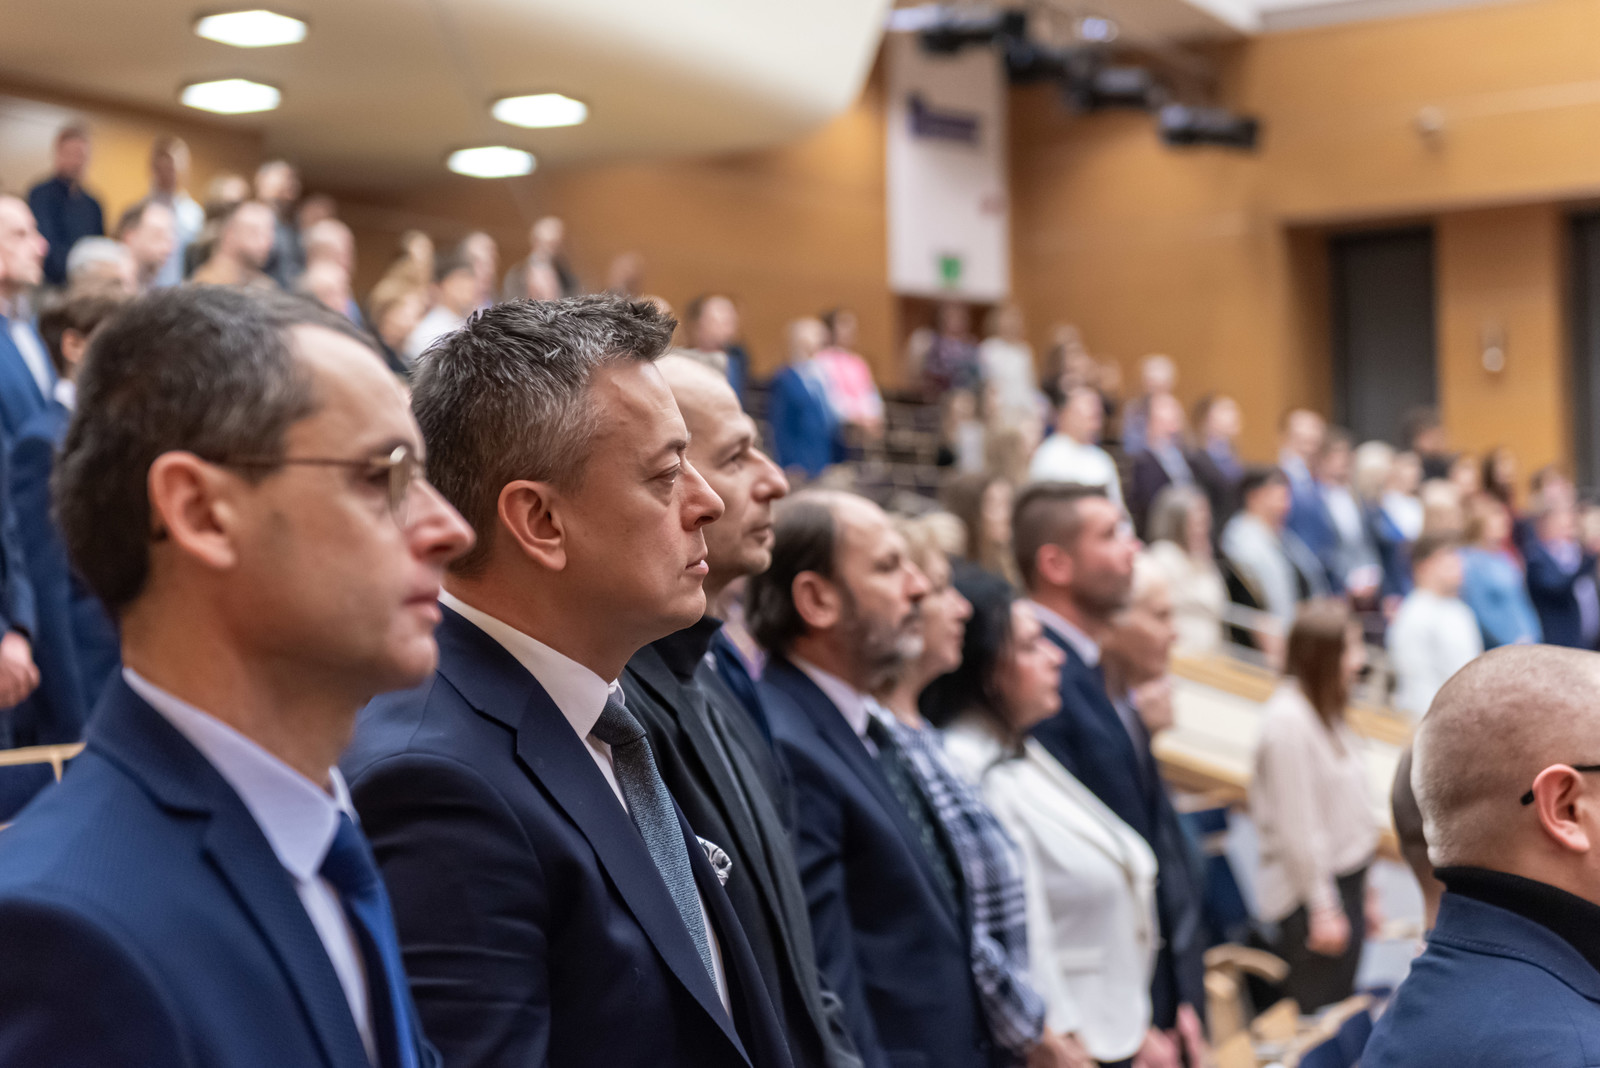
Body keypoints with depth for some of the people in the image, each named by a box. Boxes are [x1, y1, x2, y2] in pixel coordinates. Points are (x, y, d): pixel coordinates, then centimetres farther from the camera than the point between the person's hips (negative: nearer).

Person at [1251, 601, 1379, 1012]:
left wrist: (1361, 893, 20)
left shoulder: (1325, 711, 12)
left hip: (1345, 881, 9)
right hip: (1312, 890, -9)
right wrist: (1322, 908, -17)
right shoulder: (1288, 719, -18)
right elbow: (1296, 827, -19)